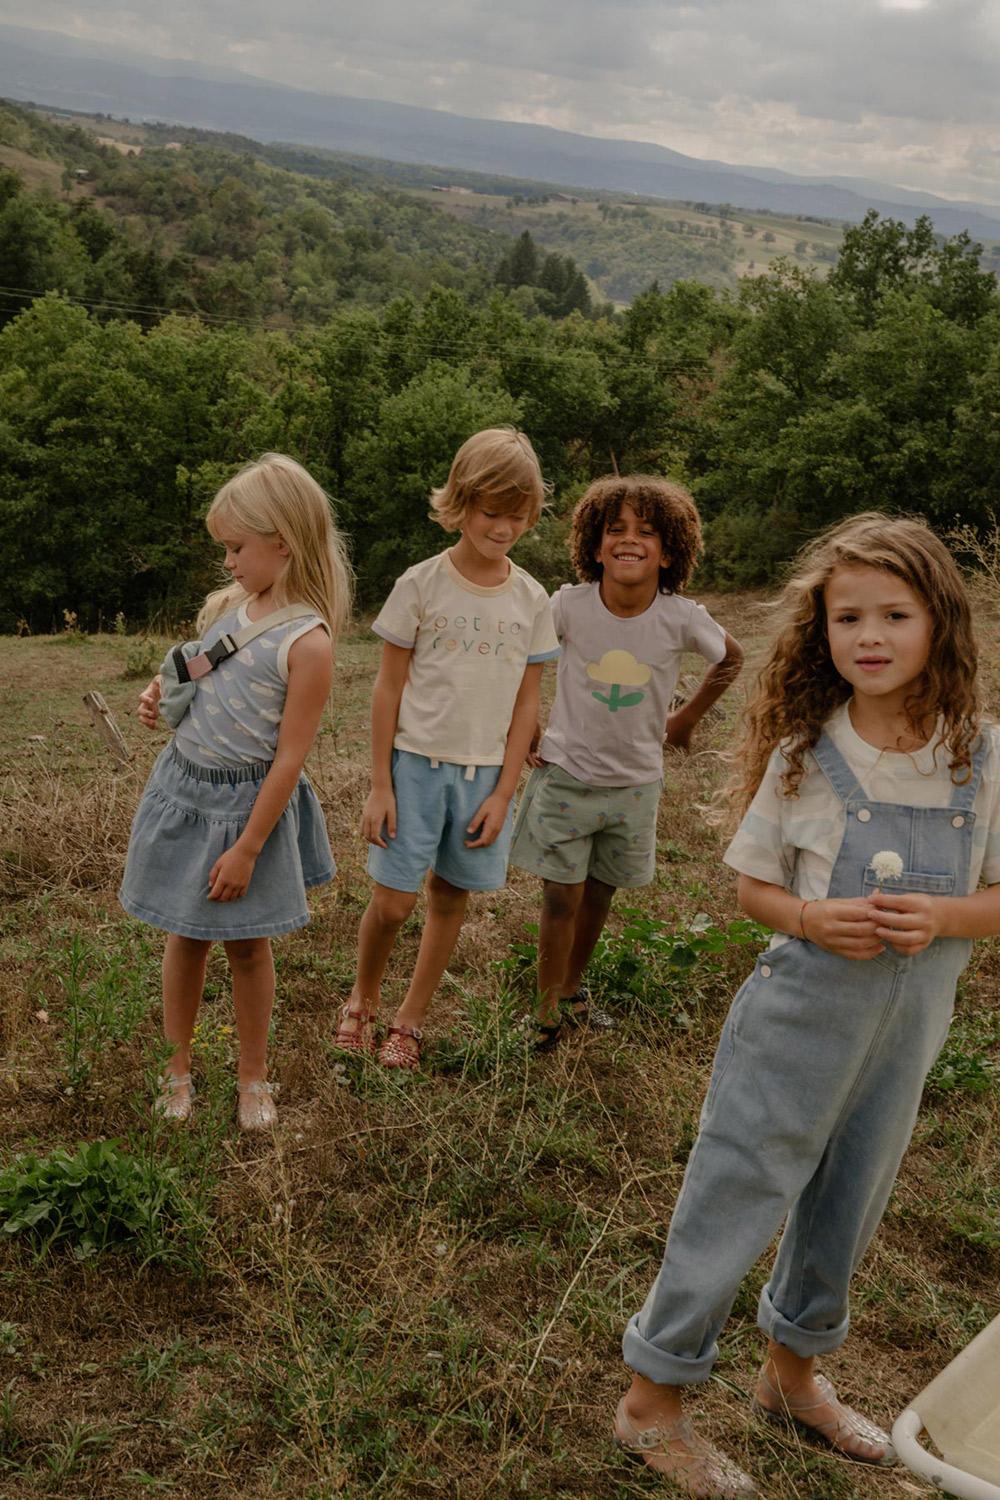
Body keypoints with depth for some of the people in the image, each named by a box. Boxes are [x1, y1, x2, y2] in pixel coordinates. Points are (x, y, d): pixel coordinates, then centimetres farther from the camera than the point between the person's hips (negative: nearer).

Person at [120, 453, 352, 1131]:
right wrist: (160, 695, -4)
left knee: (246, 943, 9)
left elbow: (289, 757, -19)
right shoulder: (226, 604, 1)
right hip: (182, 787, 5)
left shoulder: (307, 641, -20)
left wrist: (246, 848, -16)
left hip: (246, 802, -5)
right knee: (186, 934, 15)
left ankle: (254, 1074, 29)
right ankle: (179, 1065, 33)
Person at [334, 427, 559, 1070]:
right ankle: (362, 1001, 25)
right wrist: (380, 785, -5)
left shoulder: (531, 600, 0)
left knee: (451, 896, 10)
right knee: (393, 902, -4)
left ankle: (410, 1021, 28)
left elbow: (526, 702, 4)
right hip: (416, 762, -2)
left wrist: (503, 793, -2)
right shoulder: (421, 584, -7)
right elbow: (389, 688, -3)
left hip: (486, 772, 3)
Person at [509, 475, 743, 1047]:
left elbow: (731, 658, 8)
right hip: (566, 774, -1)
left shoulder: (682, 618, -14)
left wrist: (688, 716, 9)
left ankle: (573, 989, 37)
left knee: (600, 894, 15)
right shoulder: (570, 605, -15)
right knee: (562, 898, 1)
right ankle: (549, 1013, 17)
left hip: (635, 781, 2)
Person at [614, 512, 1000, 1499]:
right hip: (803, 1011, -3)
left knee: (848, 1207, 21)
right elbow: (752, 885, -4)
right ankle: (653, 1401, 26)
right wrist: (809, 919, -23)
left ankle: (792, 1372, 47)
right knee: (735, 1197, 6)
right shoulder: (804, 752, -12)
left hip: (912, 1026, 4)